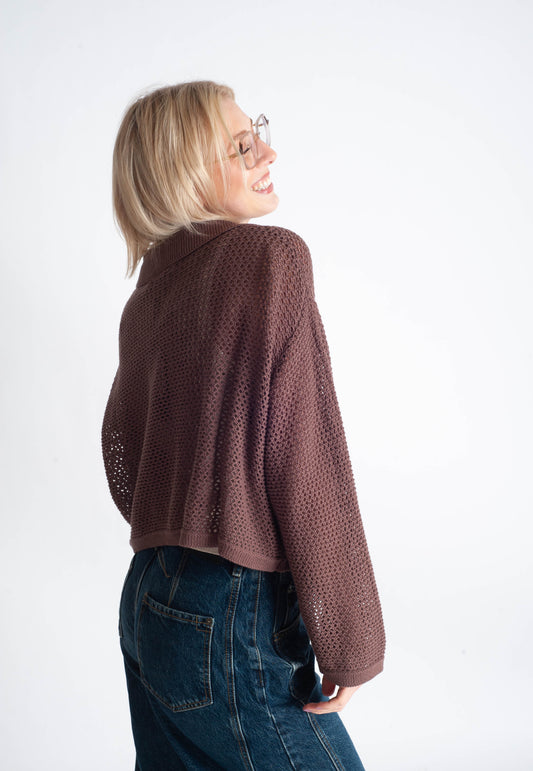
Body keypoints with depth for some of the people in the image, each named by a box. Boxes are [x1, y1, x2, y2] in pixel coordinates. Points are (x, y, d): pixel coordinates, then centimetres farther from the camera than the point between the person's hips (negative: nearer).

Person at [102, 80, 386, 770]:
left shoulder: (145, 294, 9)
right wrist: (349, 644, -12)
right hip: (231, 624, -8)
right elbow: (306, 459, -19)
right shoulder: (271, 258, -14)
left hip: (146, 601, 8)